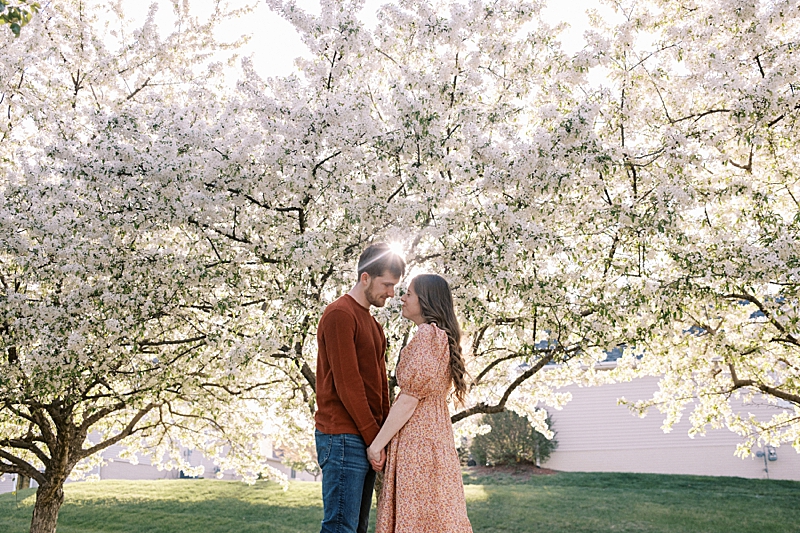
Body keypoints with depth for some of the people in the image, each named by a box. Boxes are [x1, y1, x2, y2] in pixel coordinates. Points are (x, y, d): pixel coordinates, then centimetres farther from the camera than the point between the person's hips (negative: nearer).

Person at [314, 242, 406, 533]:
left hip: (368, 439, 9)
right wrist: (373, 437, -13)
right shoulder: (340, 315, -9)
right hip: (343, 437, -9)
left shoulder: (373, 324, 21)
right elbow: (347, 383, -15)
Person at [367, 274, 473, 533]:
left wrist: (377, 443, -12)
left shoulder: (428, 333, -13)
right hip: (435, 431, 10)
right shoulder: (443, 336, 17)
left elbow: (410, 398, -17)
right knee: (436, 512, 11)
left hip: (417, 437, -9)